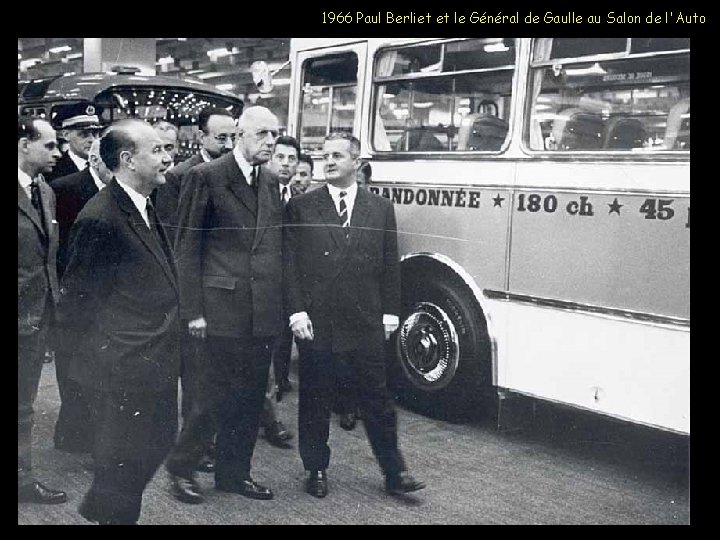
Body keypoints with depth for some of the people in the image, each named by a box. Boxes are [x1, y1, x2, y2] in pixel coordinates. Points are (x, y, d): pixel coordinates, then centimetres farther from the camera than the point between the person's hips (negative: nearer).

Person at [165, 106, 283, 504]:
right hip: (224, 307, -6)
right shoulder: (206, 177, -5)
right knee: (216, 393, 0)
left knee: (251, 396, 12)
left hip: (264, 312, 6)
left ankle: (234, 472, 27)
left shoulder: (271, 183, 14)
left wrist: (280, 303, 8)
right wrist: (193, 310, -11)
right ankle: (181, 467, 21)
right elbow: (186, 247, -6)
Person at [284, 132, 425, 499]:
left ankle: (394, 472, 19)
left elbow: (390, 265, 7)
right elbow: (290, 264, -2)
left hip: (366, 324, 1)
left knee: (377, 400, 8)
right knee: (315, 401, 10)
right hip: (315, 323, -1)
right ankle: (316, 469, 25)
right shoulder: (300, 207, 2)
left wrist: (389, 313, 2)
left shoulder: (381, 209, 6)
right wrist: (297, 311, -9)